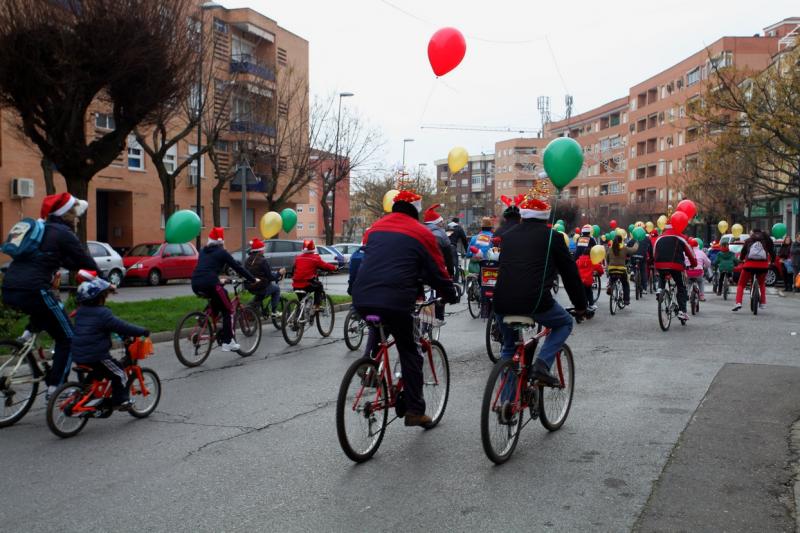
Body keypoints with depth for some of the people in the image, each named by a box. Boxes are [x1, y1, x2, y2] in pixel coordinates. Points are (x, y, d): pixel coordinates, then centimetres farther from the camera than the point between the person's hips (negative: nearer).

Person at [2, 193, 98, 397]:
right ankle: (55, 387, 3)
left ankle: (29, 332, 17)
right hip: (32, 291, -8)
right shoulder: (63, 233, 0)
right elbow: (87, 263, 1)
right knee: (67, 338, 7)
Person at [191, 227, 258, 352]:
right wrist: (253, 280, 14)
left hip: (195, 284, 7)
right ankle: (228, 342, 1)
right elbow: (237, 267, 7)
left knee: (217, 301, 33)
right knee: (228, 310, 5)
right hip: (210, 283, -7)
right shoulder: (222, 252, 6)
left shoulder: (203, 251, 23)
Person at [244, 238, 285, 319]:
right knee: (276, 288, 18)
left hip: (250, 287, 7)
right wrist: (279, 273, 3)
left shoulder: (247, 260, 5)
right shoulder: (263, 260, -16)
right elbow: (270, 277, -15)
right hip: (261, 287, -7)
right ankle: (274, 312, 13)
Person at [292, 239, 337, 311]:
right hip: (307, 285, -5)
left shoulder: (298, 258, 13)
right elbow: (325, 266, 3)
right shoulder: (315, 258, -1)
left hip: (296, 286, 5)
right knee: (319, 285, 25)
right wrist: (334, 267, 19)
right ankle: (316, 306, 15)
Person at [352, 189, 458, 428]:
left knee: (377, 331, 35)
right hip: (395, 301, -4)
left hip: (362, 300, 5)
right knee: (409, 353, 9)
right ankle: (415, 411, 10)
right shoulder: (421, 233, 7)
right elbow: (437, 271, 11)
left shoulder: (375, 228, 20)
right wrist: (451, 296, 27)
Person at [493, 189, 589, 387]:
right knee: (565, 323, 25)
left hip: (502, 304, 5)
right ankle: (542, 364, 4)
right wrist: (581, 305, 21)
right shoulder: (551, 236, 5)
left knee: (509, 347, 27)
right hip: (534, 302, -4)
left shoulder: (509, 236, 18)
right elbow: (570, 273, 9)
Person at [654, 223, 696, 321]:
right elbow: (689, 252, 16)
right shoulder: (680, 238, 11)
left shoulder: (659, 238, 19)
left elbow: (654, 253, 21)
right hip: (675, 265, -3)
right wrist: (694, 264, 30)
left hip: (660, 265, 3)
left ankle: (660, 289, 7)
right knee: (681, 288, 12)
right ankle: (682, 311, 3)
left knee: (662, 278, 37)